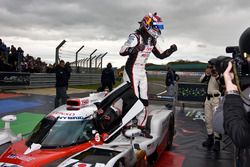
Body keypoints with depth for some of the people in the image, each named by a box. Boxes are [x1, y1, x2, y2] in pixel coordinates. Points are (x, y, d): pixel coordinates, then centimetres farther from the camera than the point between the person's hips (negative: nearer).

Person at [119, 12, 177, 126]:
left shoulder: (152, 40, 10)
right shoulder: (135, 36, -15)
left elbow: (161, 55, 16)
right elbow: (122, 52, -25)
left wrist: (171, 50, -2)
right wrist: (136, 48, -42)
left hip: (142, 71, 8)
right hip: (132, 70, -8)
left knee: (144, 101, 10)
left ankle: (141, 126, 21)